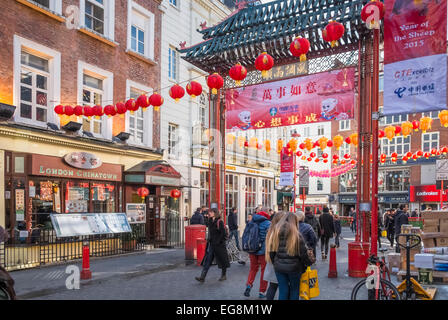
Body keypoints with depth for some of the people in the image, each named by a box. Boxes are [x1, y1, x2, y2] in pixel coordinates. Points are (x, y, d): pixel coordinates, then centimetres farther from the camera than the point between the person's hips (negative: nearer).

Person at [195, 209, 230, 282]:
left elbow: (223, 233, -15)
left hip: (219, 245, -7)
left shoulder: (220, 222, -12)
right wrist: (209, 240, 11)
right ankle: (202, 277, -2)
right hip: (211, 244, 7)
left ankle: (223, 275, 24)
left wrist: (218, 242, -18)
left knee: (222, 260, 7)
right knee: (207, 260, 1)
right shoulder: (210, 221, 11)